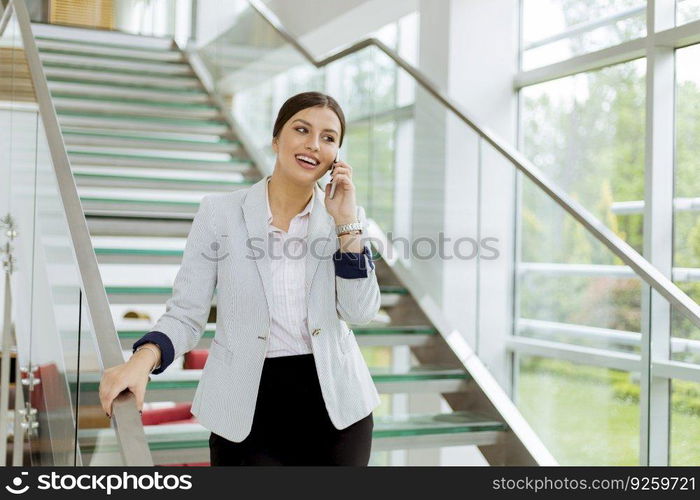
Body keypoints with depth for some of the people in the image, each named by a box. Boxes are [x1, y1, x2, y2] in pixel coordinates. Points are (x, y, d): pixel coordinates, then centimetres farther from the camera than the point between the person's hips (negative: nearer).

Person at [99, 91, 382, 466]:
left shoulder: (346, 217, 1)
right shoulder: (220, 212, -6)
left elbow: (360, 313, -8)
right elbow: (186, 313, -6)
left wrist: (346, 223, -13)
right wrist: (144, 357, -24)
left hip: (334, 402, 3)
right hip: (248, 407, -2)